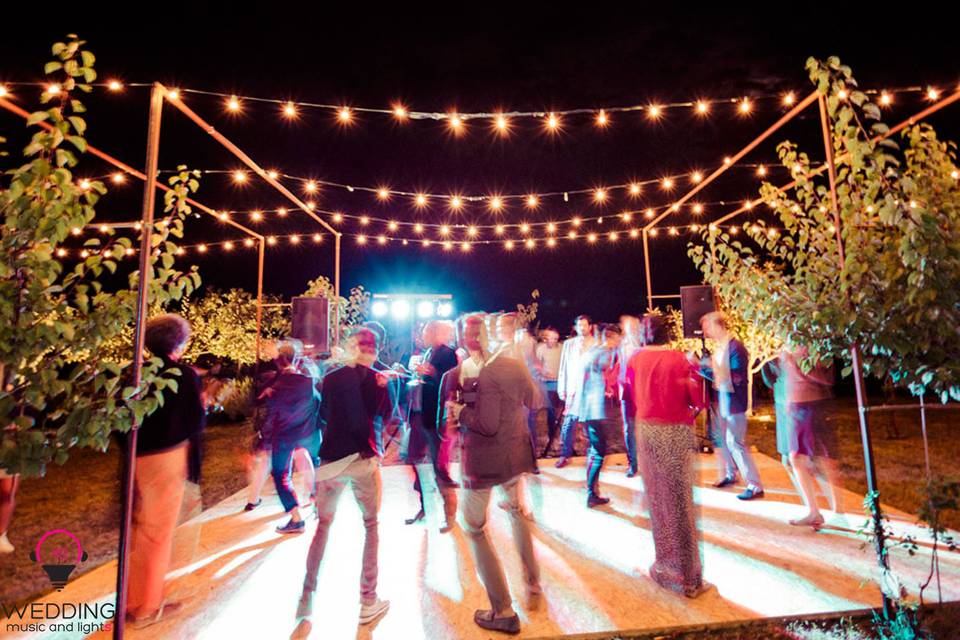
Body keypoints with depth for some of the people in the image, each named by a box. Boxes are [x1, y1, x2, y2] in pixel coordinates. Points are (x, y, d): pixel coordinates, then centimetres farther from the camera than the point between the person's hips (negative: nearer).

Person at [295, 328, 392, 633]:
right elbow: (386, 413, 6)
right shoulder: (376, 379, -6)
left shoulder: (330, 378, 3)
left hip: (331, 458, 3)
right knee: (371, 526, 13)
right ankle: (368, 602, 19)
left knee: (323, 525, 17)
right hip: (363, 459, -2)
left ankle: (306, 602, 19)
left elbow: (324, 416, 15)